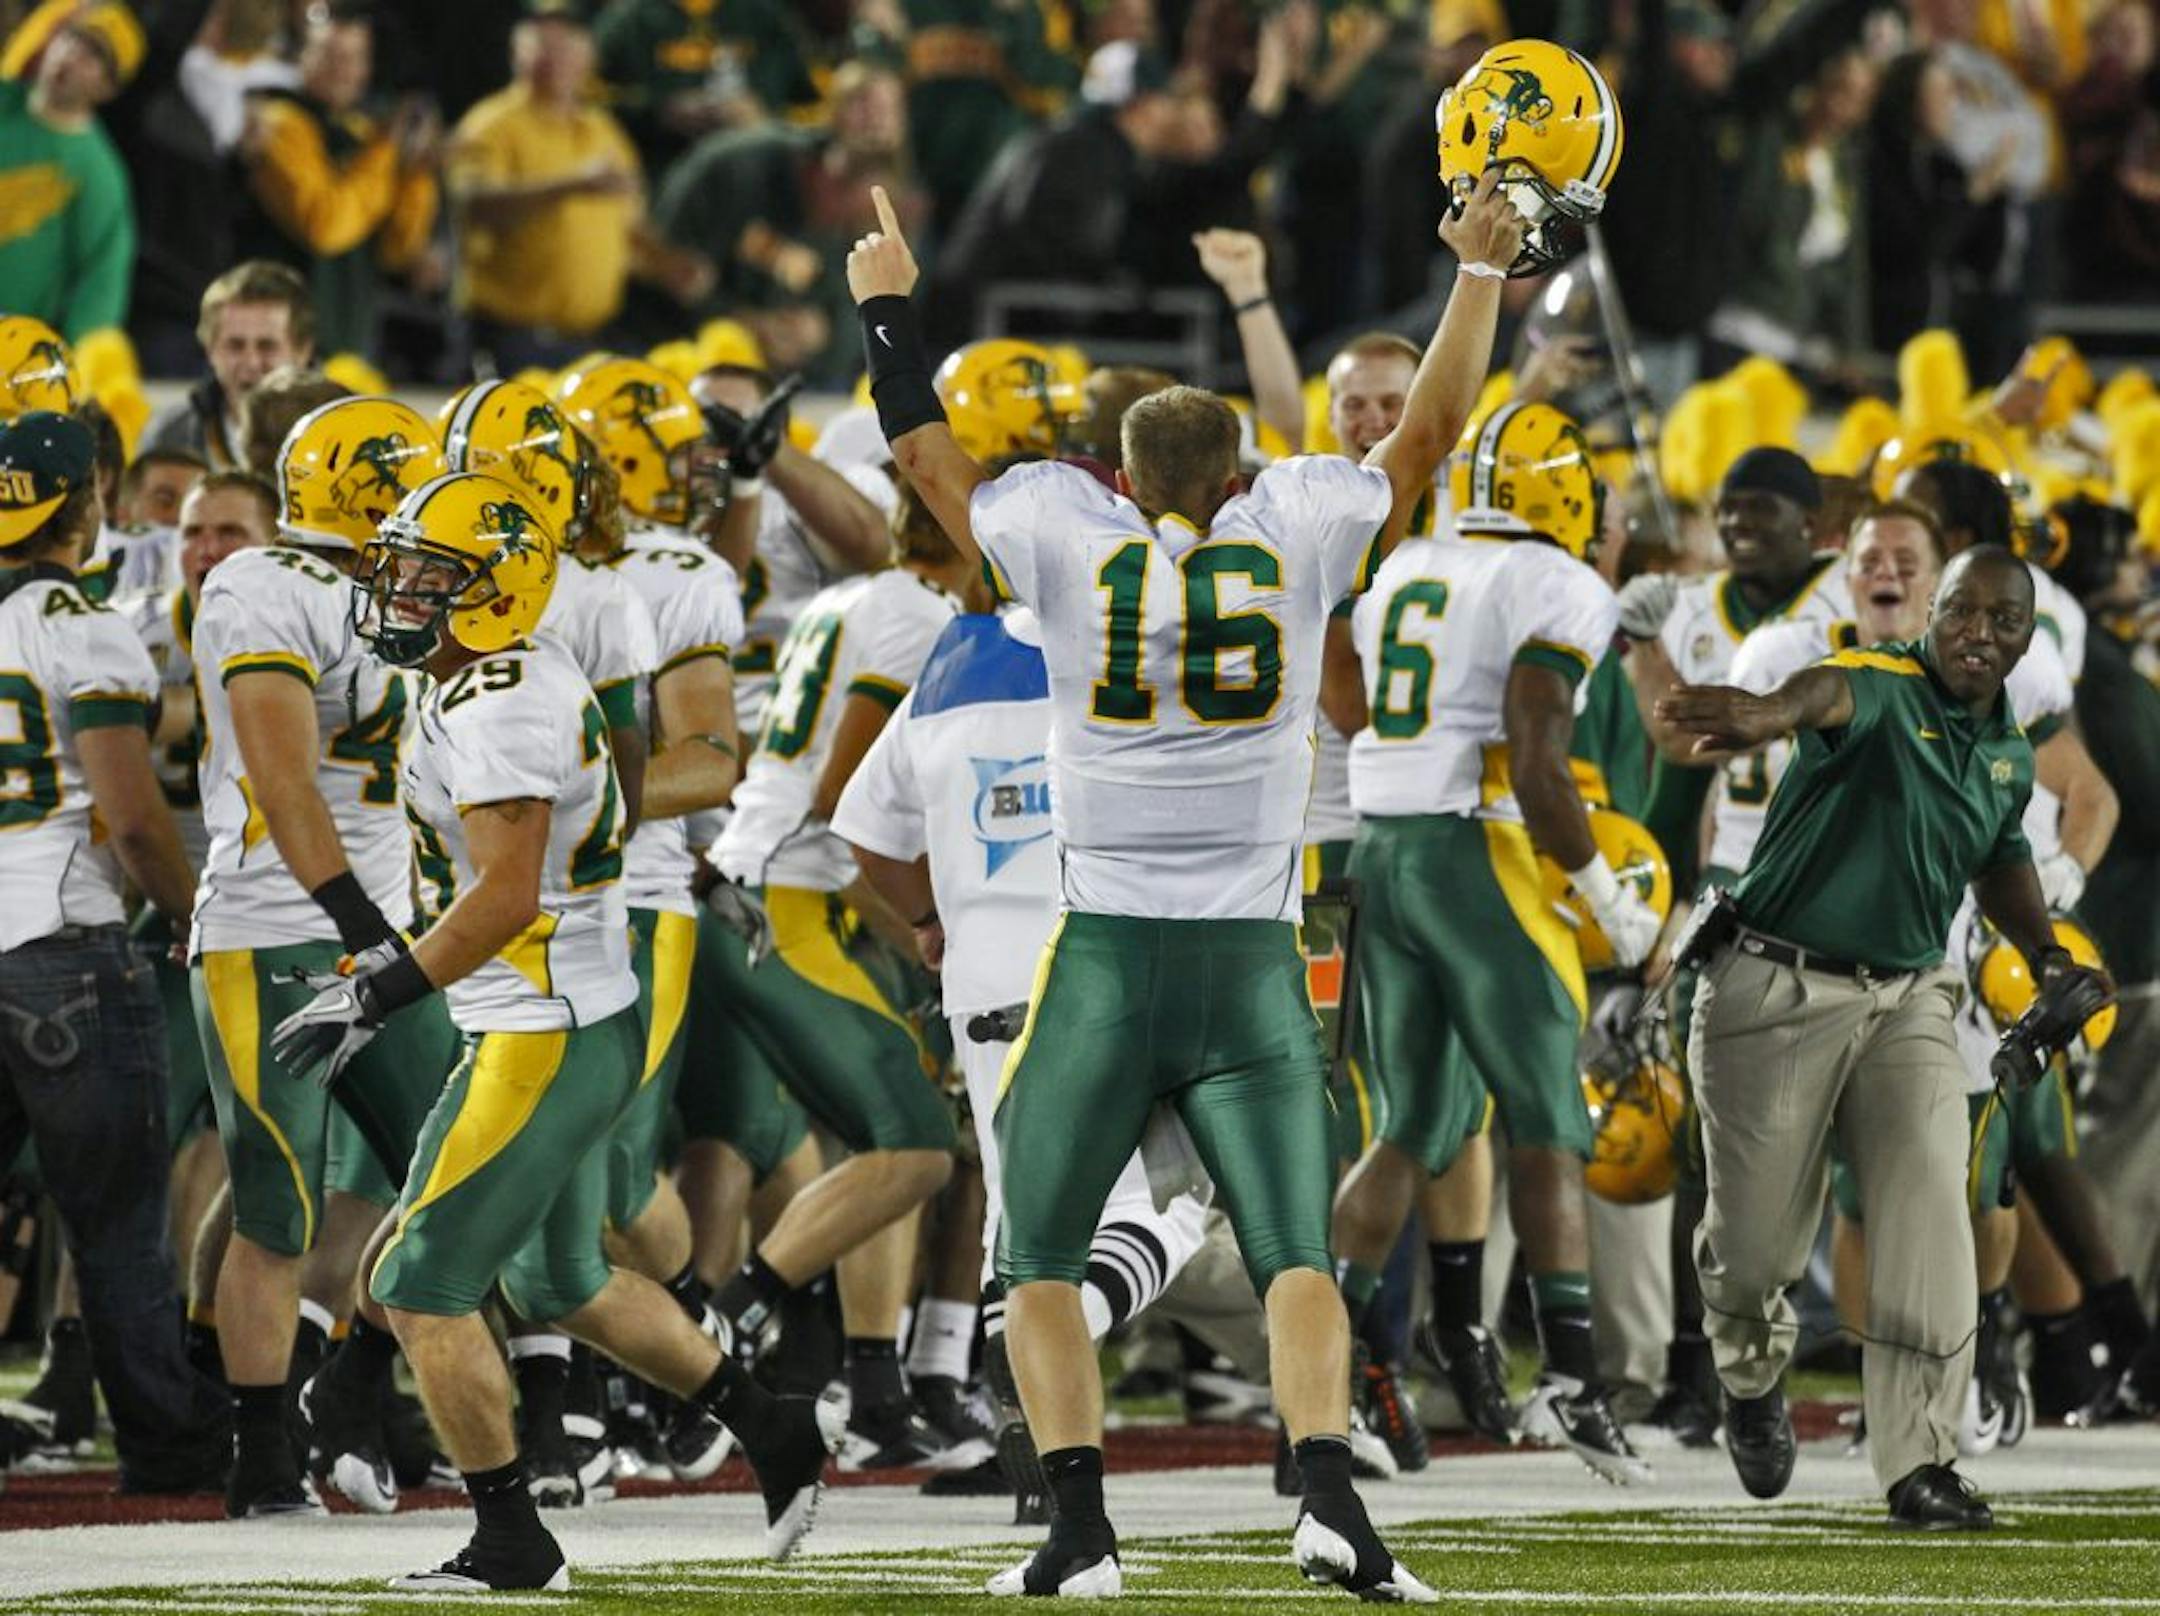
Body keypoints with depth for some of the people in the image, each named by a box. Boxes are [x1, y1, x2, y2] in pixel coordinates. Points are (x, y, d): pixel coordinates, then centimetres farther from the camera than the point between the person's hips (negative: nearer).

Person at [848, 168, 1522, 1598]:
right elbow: (1432, 432, 14)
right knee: (1296, 1255, 1)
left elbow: (929, 456, 13)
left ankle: (1080, 1523, -3)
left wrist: (890, 305, 26)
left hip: (1105, 960, -1)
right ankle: (1328, 1491, -20)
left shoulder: (1070, 539, -1)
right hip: (1253, 966, 1)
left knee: (1043, 1263, 9)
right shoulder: (1298, 536, 1)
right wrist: (1483, 270, 24)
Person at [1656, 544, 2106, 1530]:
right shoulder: (1886, 689, -16)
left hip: (1907, 1002, 5)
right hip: (1777, 993, -5)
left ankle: (1918, 1462, -9)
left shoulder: (2009, 749, 7)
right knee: (1756, 1239, 4)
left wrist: (2044, 952, 11)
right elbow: (1837, 694, -43)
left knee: (1929, 1213, -12)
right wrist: (1776, 712, -67)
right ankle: (1754, 1376, 38)